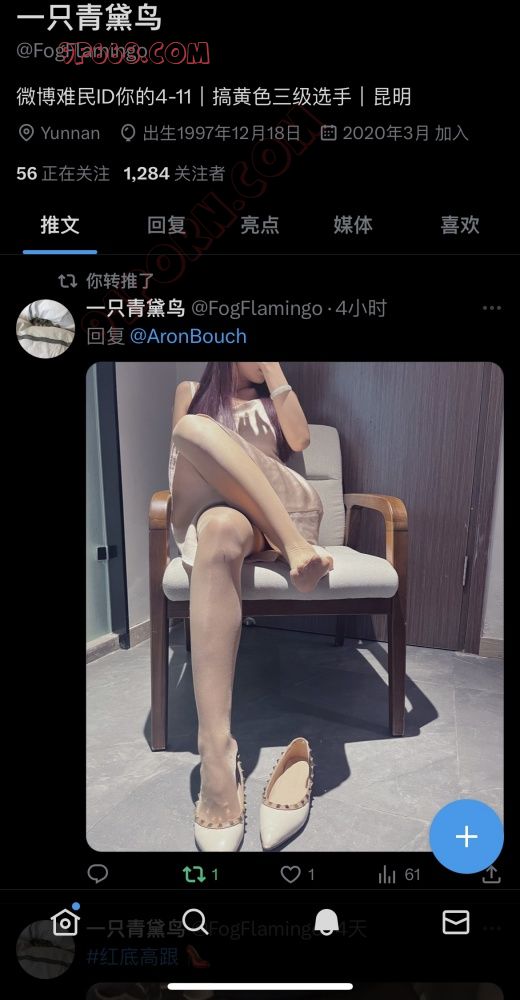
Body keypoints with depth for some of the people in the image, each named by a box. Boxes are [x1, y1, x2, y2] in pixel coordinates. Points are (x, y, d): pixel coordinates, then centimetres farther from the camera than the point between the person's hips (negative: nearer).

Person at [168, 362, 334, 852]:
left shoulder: (274, 400, 26)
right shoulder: (192, 392, 24)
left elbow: (299, 440, 6)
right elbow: (179, 462, 13)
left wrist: (275, 373, 9)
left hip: (269, 520, 0)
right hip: (210, 512, 0)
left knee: (197, 428, -29)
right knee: (221, 529, -42)